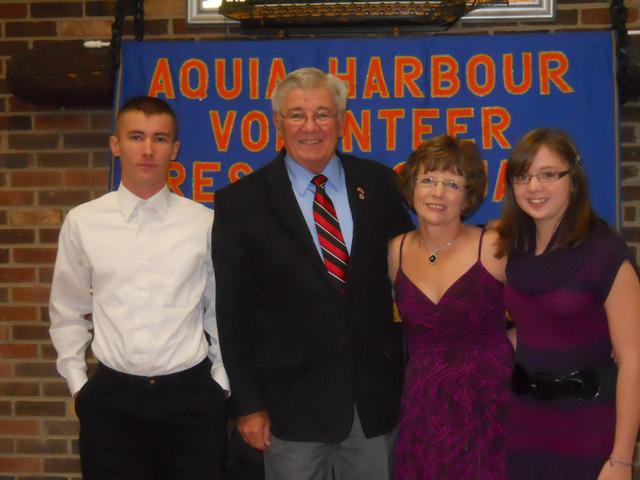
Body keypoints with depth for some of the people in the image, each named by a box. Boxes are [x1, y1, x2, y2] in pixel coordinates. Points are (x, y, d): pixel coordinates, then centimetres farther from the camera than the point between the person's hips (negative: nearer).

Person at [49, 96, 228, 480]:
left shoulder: (205, 223, -2)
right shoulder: (82, 222, 1)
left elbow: (222, 312, 7)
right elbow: (68, 314, 11)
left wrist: (221, 386, 7)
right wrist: (78, 384, 7)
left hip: (191, 396, 0)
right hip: (111, 398, 1)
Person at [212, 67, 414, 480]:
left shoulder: (378, 184, 2)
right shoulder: (241, 201, -5)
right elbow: (232, 312, -3)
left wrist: (410, 378, 5)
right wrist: (248, 405, -5)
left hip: (376, 397, 2)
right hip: (292, 401, -2)